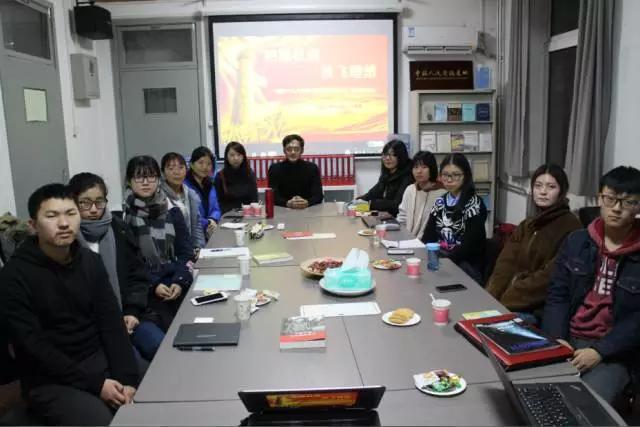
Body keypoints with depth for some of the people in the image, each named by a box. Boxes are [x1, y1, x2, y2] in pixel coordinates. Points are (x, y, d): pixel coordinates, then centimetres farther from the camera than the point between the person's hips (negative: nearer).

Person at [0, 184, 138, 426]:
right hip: (50, 381, -4)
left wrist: (128, 379, -14)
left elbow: (112, 324, -1)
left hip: (99, 360, 5)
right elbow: (34, 347, -15)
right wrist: (95, 384, -19)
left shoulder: (90, 262, 3)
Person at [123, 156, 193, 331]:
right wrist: (152, 285, -12)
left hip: (176, 283, 3)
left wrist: (180, 281, -8)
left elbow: (185, 251, 7)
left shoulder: (172, 211, 7)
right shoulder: (123, 216, -4)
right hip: (143, 289, -3)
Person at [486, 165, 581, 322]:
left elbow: (550, 278, -16)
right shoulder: (526, 225, 17)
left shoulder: (570, 227, -7)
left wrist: (505, 301, -17)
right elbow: (506, 264, 6)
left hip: (540, 310, -6)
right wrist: (489, 298, -10)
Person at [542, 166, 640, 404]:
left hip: (614, 352, -3)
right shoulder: (576, 241, 6)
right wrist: (556, 339, -11)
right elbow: (557, 295, 4)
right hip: (567, 339, 3)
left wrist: (600, 351, -18)